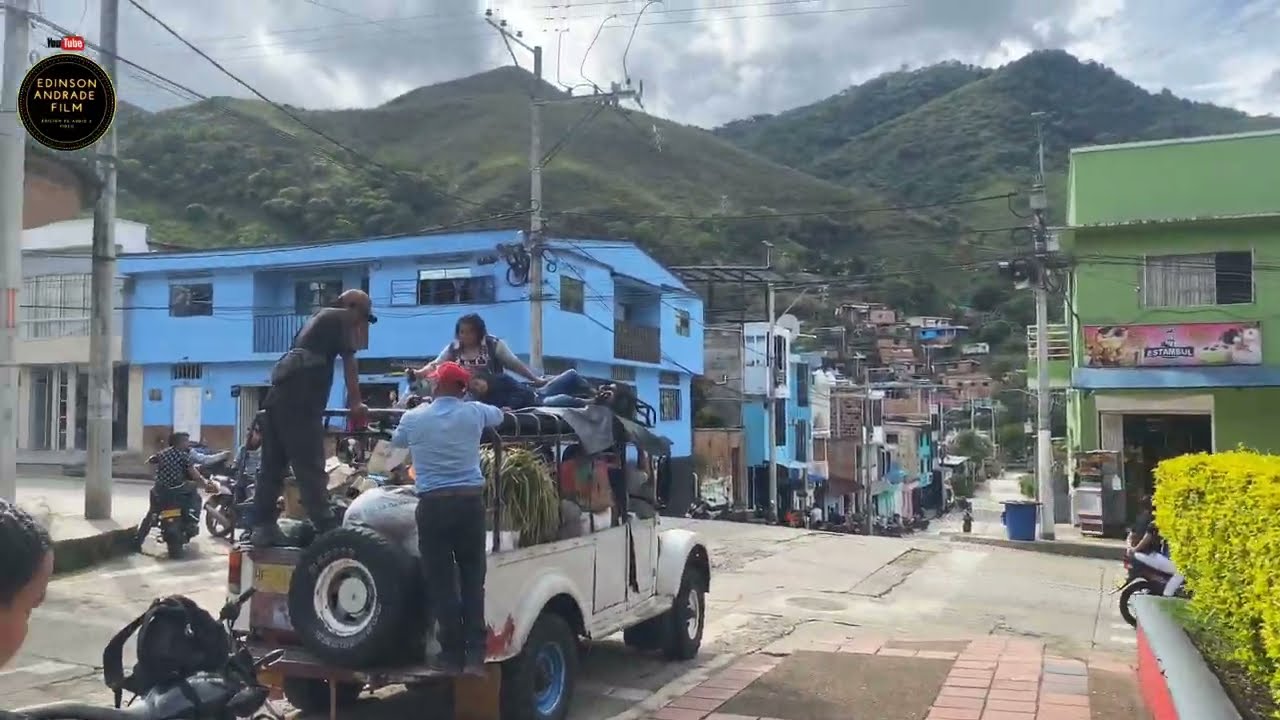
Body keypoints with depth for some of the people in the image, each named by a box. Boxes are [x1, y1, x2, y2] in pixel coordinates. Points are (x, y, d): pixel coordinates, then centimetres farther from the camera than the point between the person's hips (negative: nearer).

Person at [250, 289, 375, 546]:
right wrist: (356, 402, 2)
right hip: (299, 402, -9)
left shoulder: (318, 319, 29)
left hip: (279, 397, 9)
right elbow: (349, 361, 0)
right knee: (310, 468, -10)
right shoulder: (338, 319, 5)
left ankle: (262, 527, 11)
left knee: (272, 467, 9)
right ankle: (327, 529, -11)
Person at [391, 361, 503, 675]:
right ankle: (475, 655, 3)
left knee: (441, 582, 5)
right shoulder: (474, 413, 5)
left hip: (433, 505, -1)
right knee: (472, 579, 6)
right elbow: (498, 414, 28)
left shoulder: (413, 417, 4)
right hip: (470, 502, 1)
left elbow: (396, 441, 25)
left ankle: (453, 653, 8)